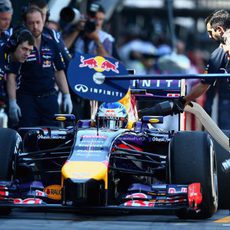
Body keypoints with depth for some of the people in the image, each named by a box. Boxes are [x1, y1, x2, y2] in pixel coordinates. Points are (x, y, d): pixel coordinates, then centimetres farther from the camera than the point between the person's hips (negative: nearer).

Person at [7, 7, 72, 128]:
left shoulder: (52, 44, 9)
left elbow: (59, 71, 16)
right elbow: (11, 76, -6)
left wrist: (66, 95, 9)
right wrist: (12, 102, -13)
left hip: (49, 98, 4)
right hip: (27, 99, -3)